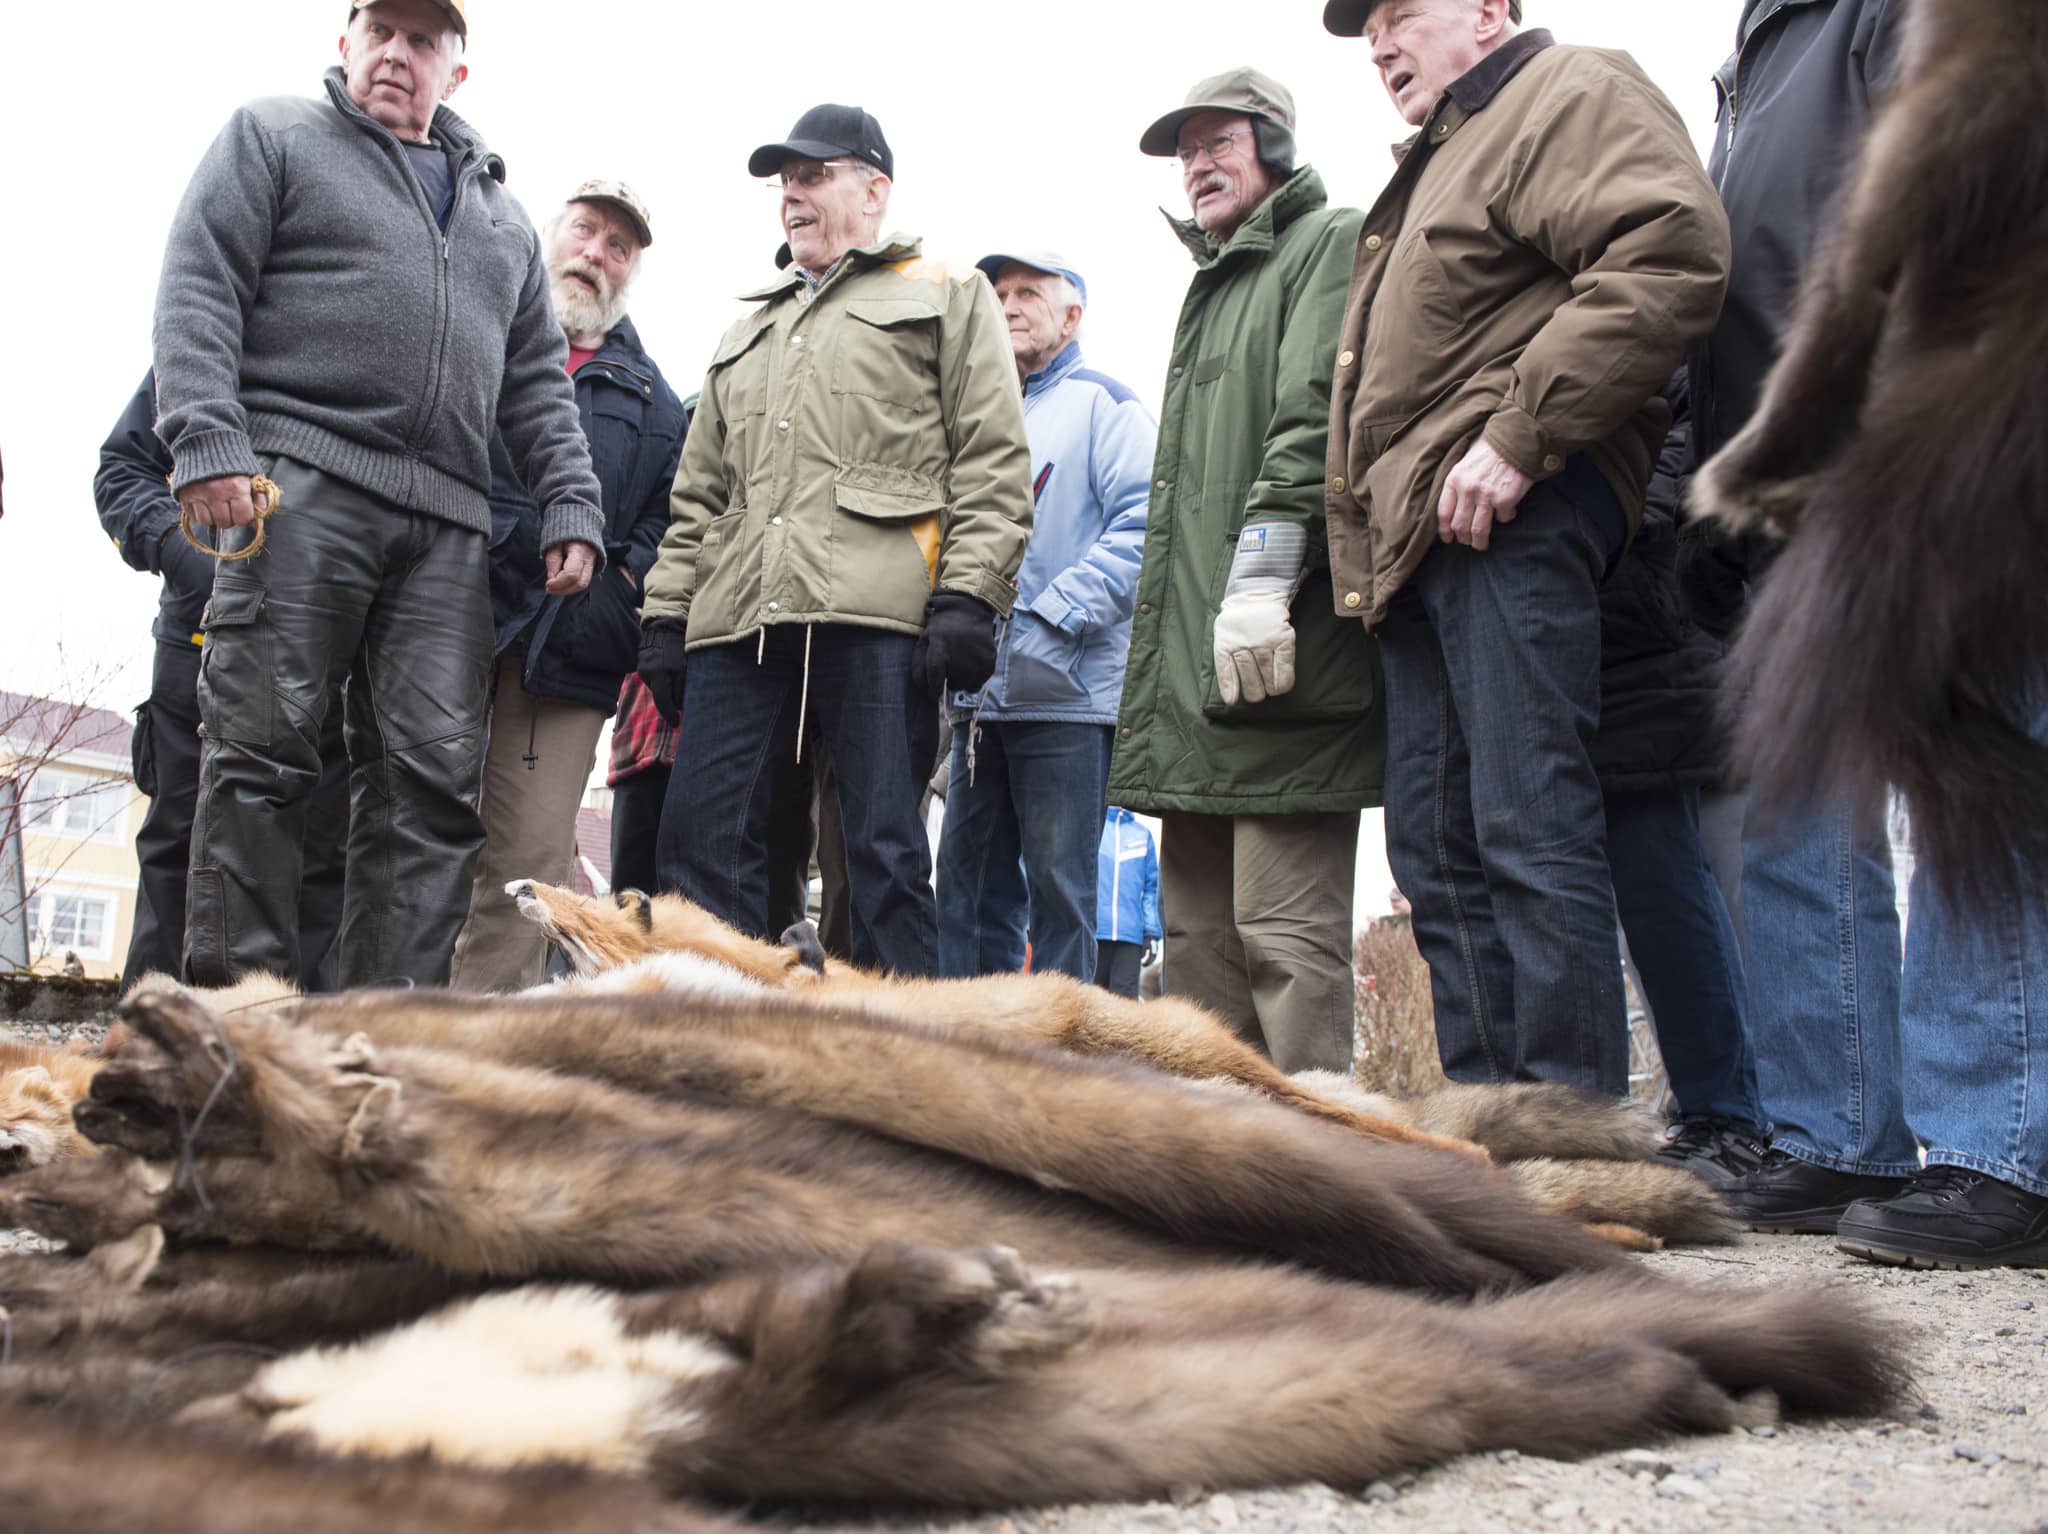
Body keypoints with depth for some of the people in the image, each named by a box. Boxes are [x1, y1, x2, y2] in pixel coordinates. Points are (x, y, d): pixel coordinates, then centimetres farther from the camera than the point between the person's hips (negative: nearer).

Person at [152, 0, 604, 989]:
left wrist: (570, 505, 11)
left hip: (447, 524, 4)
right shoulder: (273, 139, 14)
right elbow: (198, 294, 3)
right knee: (263, 748, -9)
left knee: (433, 774, -5)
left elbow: (537, 379, 24)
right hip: (299, 482, -4)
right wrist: (208, 442, -12)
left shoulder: (498, 212, 27)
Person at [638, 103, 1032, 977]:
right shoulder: (748, 333, 31)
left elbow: (994, 461, 2)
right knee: (701, 844, -2)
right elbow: (699, 491, 28)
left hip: (878, 617, -5)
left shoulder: (946, 296, 13)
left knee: (884, 853, -6)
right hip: (739, 620, 6)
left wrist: (968, 596, -10)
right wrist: (666, 612, 16)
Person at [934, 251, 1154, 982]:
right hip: (980, 693, 7)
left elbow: (1139, 530, -11)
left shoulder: (1103, 403, 2)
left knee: (1060, 893, -5)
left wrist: (1050, 620, -18)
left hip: (1066, 693, -7)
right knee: (967, 888, 6)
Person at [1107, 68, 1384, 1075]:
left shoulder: (1332, 244, 2)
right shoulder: (1212, 286, 30)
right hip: (1193, 669, 10)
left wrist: (1261, 576, -25)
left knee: (1283, 929, -13)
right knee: (1198, 927, 8)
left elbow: (1316, 419, -14)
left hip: (1273, 652, -10)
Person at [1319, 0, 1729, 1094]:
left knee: (1529, 829, -14)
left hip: (1508, 514, -10)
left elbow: (1670, 252, -17)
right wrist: (1369, 551, 20)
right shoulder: (1440, 161, 32)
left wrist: (1516, 435, -20)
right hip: (1419, 540, 11)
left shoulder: (1572, 92, 2)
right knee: (1438, 852, 6)